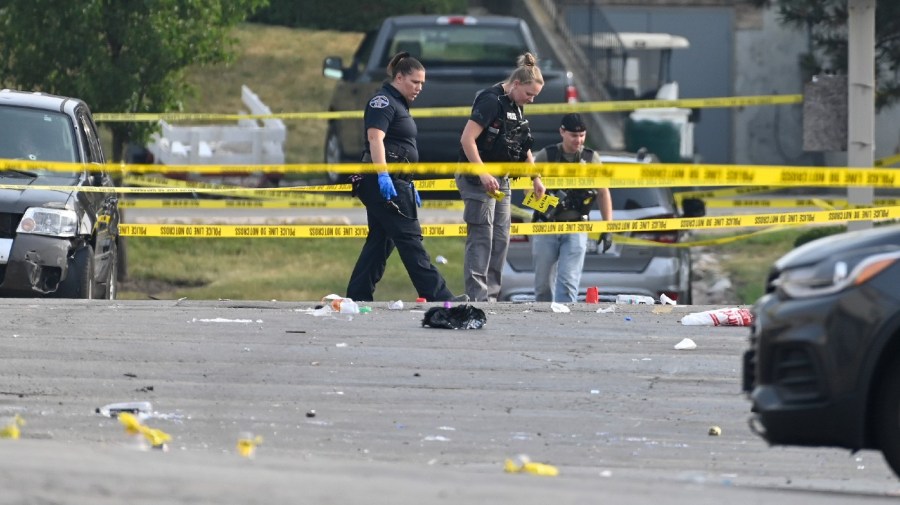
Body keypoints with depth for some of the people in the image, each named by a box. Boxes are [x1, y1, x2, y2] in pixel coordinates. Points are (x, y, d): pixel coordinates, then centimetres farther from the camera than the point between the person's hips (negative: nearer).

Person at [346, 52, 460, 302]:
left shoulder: (398, 104, 23)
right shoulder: (383, 101, -9)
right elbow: (375, 137, -22)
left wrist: (409, 186, 30)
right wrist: (383, 175, -32)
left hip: (396, 181, 11)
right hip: (385, 182, -11)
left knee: (380, 241, 9)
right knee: (409, 239, -10)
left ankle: (358, 297, 9)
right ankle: (437, 296, -13)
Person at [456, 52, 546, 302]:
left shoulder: (516, 108, 12)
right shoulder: (491, 101, -16)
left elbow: (523, 149, 25)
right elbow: (467, 140, -23)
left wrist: (536, 179, 22)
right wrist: (483, 175, -26)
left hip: (500, 180, 9)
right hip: (478, 179, -9)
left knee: (500, 239, 9)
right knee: (481, 238, -10)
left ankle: (491, 295, 13)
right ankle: (477, 297, -10)